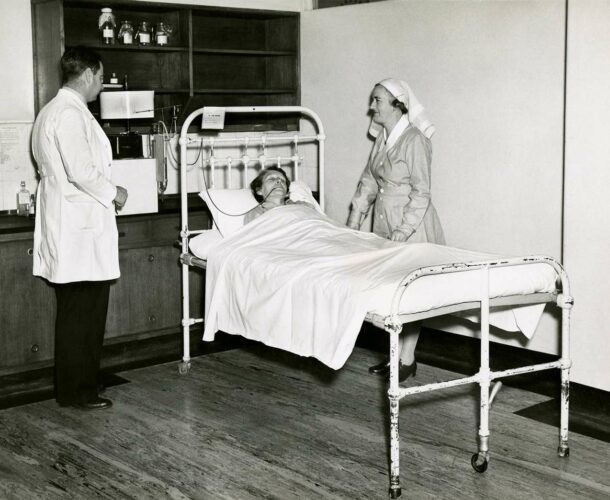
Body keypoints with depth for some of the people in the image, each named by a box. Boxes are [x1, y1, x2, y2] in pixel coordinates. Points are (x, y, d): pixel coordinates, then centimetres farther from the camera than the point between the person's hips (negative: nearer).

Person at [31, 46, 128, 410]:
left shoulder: (52, 111, 17)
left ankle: (75, 386, 22)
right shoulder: (71, 114, -16)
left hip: (69, 226, 11)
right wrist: (113, 193, -7)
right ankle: (77, 391, 5)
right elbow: (82, 171, -22)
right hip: (81, 229, -11)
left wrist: (105, 192, 18)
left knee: (77, 311, 15)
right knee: (82, 314, -3)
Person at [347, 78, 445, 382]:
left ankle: (408, 360, 7)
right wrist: (353, 222, 5)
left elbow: (421, 192, -18)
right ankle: (396, 354, 19)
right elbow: (368, 181, 11)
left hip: (411, 222, -8)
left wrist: (403, 232, -20)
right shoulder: (382, 137, 8)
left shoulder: (415, 140, -16)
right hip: (384, 220, 8)